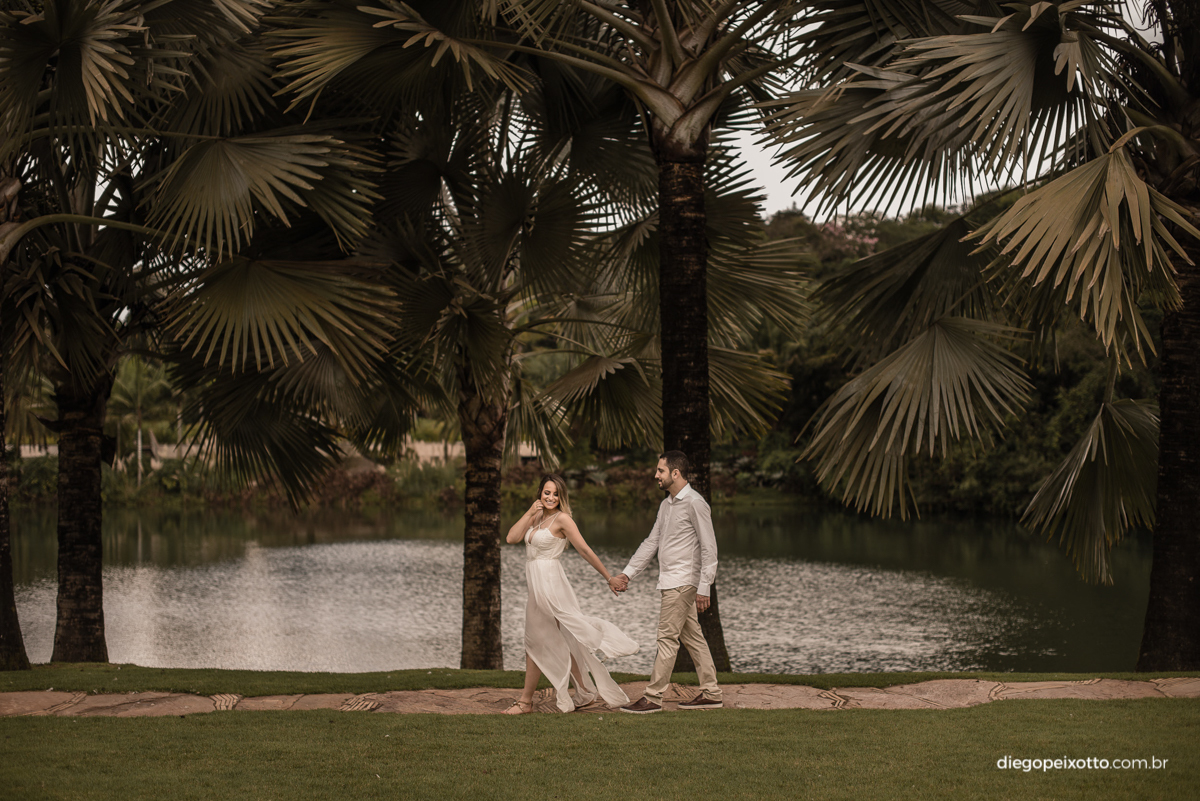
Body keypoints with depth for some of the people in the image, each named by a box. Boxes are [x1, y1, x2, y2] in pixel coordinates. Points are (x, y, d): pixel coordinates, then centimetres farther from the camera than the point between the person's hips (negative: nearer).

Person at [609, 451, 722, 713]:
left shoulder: (695, 503, -13)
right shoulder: (666, 504, 15)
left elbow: (709, 548, -15)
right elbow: (651, 542, 19)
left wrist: (703, 588, -19)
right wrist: (627, 574, 14)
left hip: (683, 582, -9)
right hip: (670, 582, 9)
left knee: (667, 637, -7)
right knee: (692, 636, 10)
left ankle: (653, 698, -5)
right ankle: (710, 693, 15)